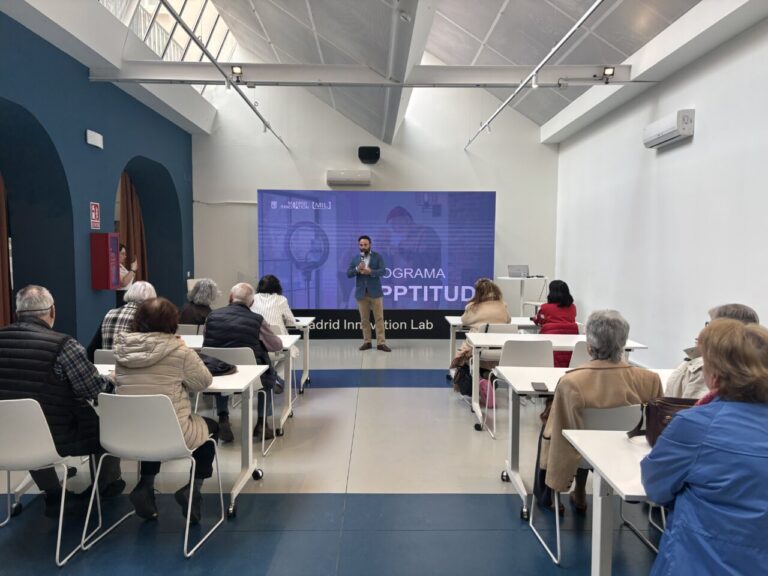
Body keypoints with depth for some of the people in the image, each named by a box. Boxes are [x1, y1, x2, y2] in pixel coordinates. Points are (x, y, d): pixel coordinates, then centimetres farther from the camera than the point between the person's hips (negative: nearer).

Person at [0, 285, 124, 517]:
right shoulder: (63, 345, -20)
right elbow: (94, 389, -13)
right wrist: (111, 379, 9)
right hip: (56, 438, -5)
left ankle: (52, 494, 34)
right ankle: (108, 483, 39)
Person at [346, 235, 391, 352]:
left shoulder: (377, 256, 1)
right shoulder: (355, 259, 8)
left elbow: (382, 271, -9)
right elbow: (348, 274, 3)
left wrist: (370, 271, -25)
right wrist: (357, 269, -16)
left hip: (375, 292, -2)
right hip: (361, 293, 2)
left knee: (379, 318, -2)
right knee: (364, 319, 7)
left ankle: (381, 343, 1)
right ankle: (367, 342, 15)